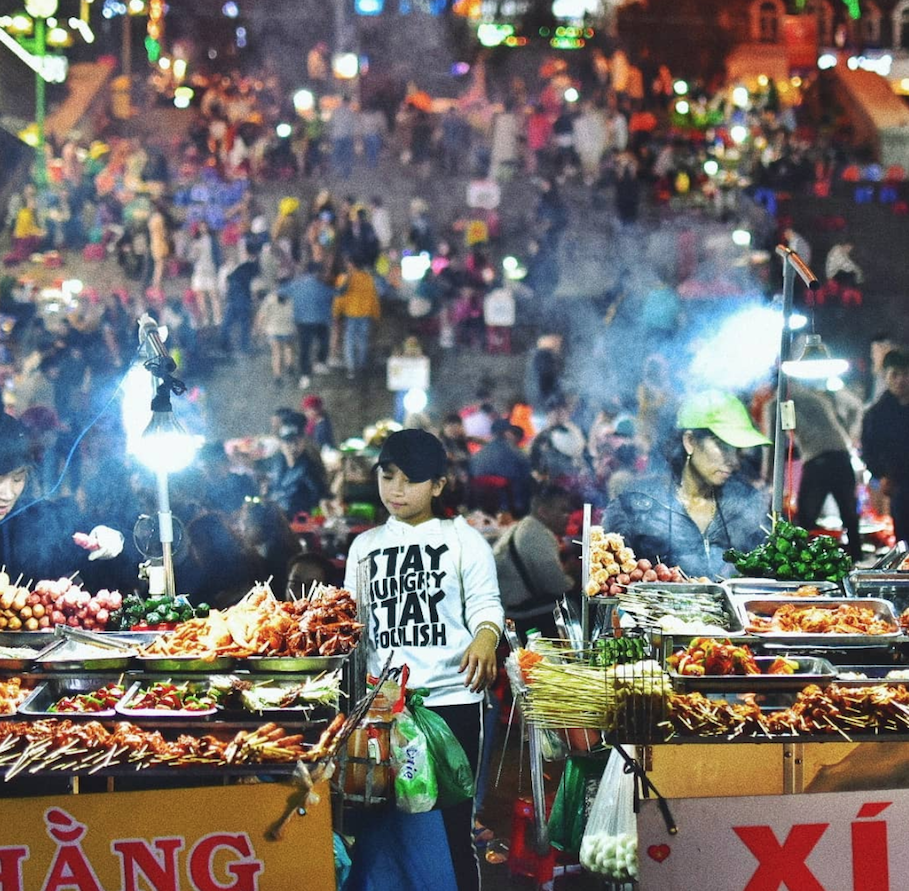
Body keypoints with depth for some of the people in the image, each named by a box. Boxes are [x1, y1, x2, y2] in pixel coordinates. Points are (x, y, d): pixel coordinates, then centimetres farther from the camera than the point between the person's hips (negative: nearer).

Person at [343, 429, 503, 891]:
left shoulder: (462, 539, 3)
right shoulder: (365, 546, 13)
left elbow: (485, 603, -5)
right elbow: (353, 620, 18)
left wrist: (484, 639, -25)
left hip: (452, 700, -3)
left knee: (453, 826, 1)